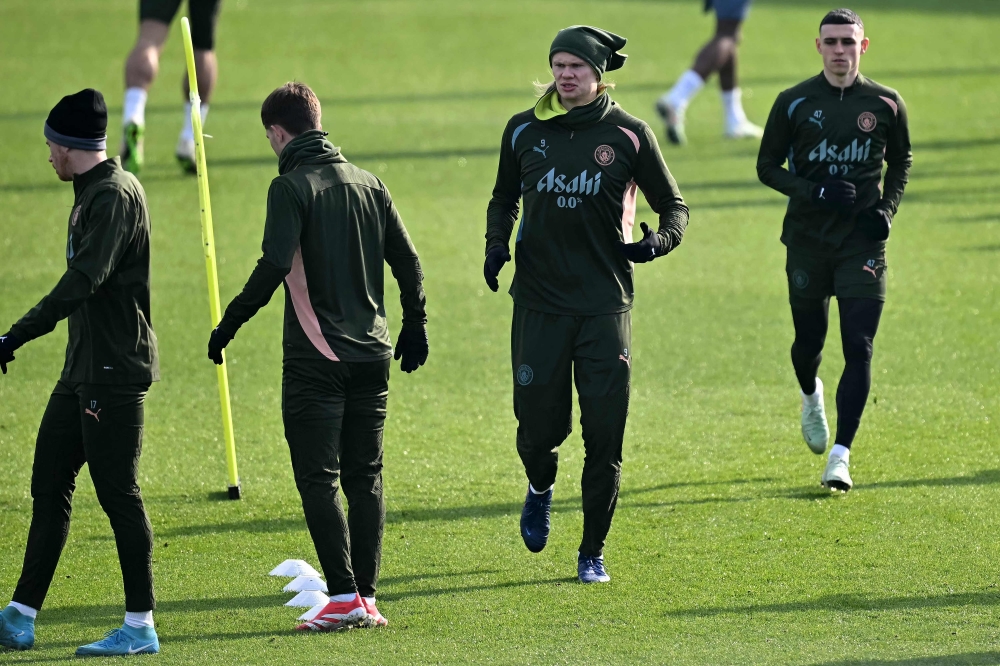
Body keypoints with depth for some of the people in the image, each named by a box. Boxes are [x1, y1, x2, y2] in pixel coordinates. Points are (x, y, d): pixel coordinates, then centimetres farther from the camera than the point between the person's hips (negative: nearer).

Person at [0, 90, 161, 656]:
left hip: (116, 371, -10)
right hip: (85, 369, 10)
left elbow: (85, 280, -27)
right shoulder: (93, 193, 15)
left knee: (118, 493, -6)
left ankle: (141, 626, 0)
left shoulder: (115, 195, -16)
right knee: (50, 484, 9)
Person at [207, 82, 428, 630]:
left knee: (318, 479, -2)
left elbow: (274, 266, -18)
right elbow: (407, 261, 12)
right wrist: (415, 325, 23)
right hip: (372, 354, 6)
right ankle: (367, 599, 8)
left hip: (315, 357, -6)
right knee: (365, 477, 10)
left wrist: (228, 325, -9)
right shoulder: (368, 184, 10)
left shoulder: (291, 187, -9)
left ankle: (344, 597, -8)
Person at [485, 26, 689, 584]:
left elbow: (674, 205, 8)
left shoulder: (629, 135, -1)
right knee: (539, 425, 0)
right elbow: (505, 199, 21)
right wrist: (497, 245, 2)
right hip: (540, 302, 1)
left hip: (606, 304, -1)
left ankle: (593, 552, 11)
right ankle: (541, 486, 37)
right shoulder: (524, 131, 5)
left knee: (604, 433, -3)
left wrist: (660, 240, -14)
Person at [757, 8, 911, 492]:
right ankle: (811, 397, 48)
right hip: (808, 238, 0)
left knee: (858, 349, -9)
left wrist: (887, 208, 0)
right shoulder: (794, 103, -2)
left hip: (863, 242, 0)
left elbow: (900, 160, 17)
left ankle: (841, 455, -9)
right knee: (809, 339, 12)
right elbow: (767, 166, 2)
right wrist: (816, 191, -13)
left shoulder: (886, 104, 1)